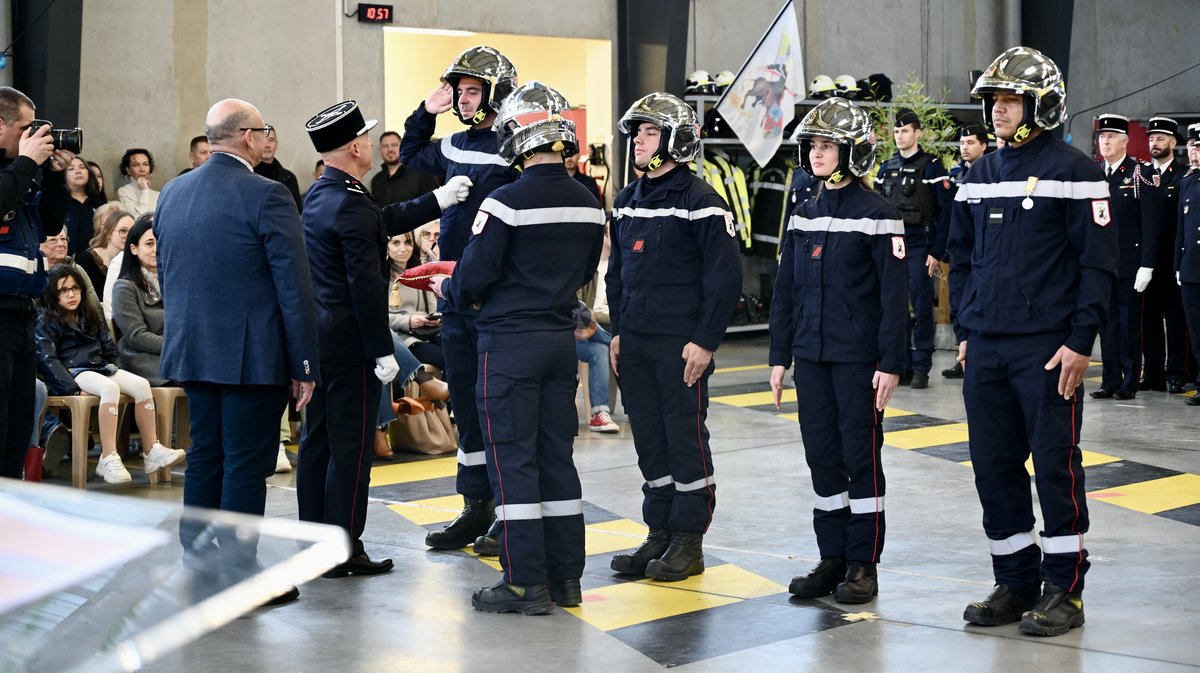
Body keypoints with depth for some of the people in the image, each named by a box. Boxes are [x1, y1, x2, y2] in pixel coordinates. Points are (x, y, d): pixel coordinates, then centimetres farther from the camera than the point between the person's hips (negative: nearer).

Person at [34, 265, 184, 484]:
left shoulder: (91, 315, 22)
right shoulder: (45, 320, 2)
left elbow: (109, 349, 25)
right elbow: (47, 359, -9)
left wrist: (112, 369, 5)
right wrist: (73, 388, -19)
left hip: (100, 367, 7)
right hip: (72, 373, -7)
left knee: (141, 385, -20)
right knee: (110, 388, -36)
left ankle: (151, 451, -23)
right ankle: (108, 459, -41)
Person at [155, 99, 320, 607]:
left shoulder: (173, 193, 9)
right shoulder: (266, 196, -13)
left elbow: (166, 278, 16)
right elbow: (294, 287, -14)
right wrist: (305, 364, -9)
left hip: (192, 351, 7)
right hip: (252, 356, -7)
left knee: (204, 457, 14)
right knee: (246, 464, -1)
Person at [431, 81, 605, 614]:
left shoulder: (505, 203, -17)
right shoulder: (588, 205, 3)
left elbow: (474, 279, -14)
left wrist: (446, 291, 7)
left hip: (509, 344, -6)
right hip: (561, 340, 6)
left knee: (512, 459, -1)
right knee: (557, 455, 12)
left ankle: (526, 583, 0)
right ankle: (566, 578, 17)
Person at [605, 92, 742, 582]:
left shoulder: (700, 202, -10)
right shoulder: (627, 201, 13)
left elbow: (725, 278, -12)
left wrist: (705, 341, -15)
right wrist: (617, 331, 13)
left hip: (681, 344, -7)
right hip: (634, 342, 7)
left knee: (686, 439, -1)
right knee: (649, 440, 10)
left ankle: (689, 541, 7)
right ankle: (659, 534, 18)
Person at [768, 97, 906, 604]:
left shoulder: (877, 215, -8)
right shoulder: (803, 215, 10)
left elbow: (893, 295, -10)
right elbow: (786, 290, 13)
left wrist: (891, 363, -14)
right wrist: (780, 356, 10)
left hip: (858, 357, -6)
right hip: (811, 354, 6)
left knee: (860, 456, 0)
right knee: (822, 456, 9)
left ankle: (864, 565, 8)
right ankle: (832, 558, 17)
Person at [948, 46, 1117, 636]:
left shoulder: (1072, 171, -7)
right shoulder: (979, 176, 12)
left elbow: (1098, 262, -9)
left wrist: (1081, 342, -14)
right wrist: (964, 331, 13)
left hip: (1046, 348, -6)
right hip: (986, 348, 6)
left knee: (1055, 465, 0)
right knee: (994, 465, 8)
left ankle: (1064, 591, 9)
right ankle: (1016, 583, 19)